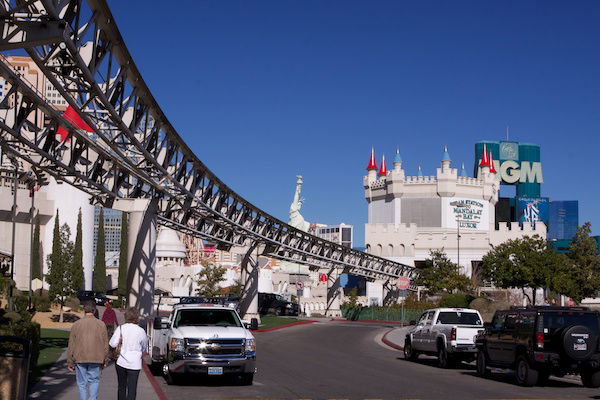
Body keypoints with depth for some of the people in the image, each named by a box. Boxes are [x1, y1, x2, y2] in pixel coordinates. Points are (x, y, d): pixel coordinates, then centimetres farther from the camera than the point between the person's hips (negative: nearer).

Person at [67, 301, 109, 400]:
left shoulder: (76, 324, -2)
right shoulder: (101, 324, -1)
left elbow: (71, 345, 0)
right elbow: (105, 345, 4)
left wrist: (70, 362, 7)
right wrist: (104, 360, 14)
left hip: (80, 359, 0)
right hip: (96, 359, 0)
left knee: (82, 384, 8)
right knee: (94, 381, 13)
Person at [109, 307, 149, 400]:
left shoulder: (120, 328, -5)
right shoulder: (141, 331, -5)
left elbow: (112, 344, -10)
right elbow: (144, 347, 9)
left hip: (121, 362, 2)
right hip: (135, 364, -2)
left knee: (121, 387, 17)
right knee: (132, 389, -1)